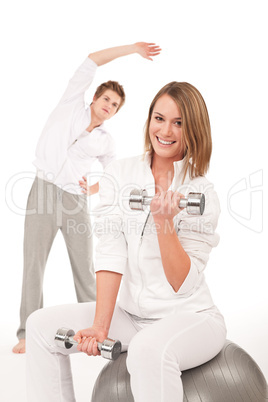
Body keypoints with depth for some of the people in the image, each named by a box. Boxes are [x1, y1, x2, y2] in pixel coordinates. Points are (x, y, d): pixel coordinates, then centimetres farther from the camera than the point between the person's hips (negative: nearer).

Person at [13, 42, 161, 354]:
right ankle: (28, 333, 8)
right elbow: (91, 61, 3)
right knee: (33, 264, -1)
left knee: (84, 267, 2)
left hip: (75, 200, 2)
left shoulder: (105, 142, 11)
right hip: (43, 191, -1)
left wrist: (94, 189, 6)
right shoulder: (72, 106, 7)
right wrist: (131, 49, 3)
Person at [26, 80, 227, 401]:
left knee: (149, 349, -36)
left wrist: (164, 222, -28)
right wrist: (101, 326, -17)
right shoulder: (119, 174, 0)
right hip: (131, 314, 4)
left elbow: (183, 285, -14)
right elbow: (110, 253, -9)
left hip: (190, 318, -4)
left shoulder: (201, 194, -10)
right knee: (42, 325, -4)